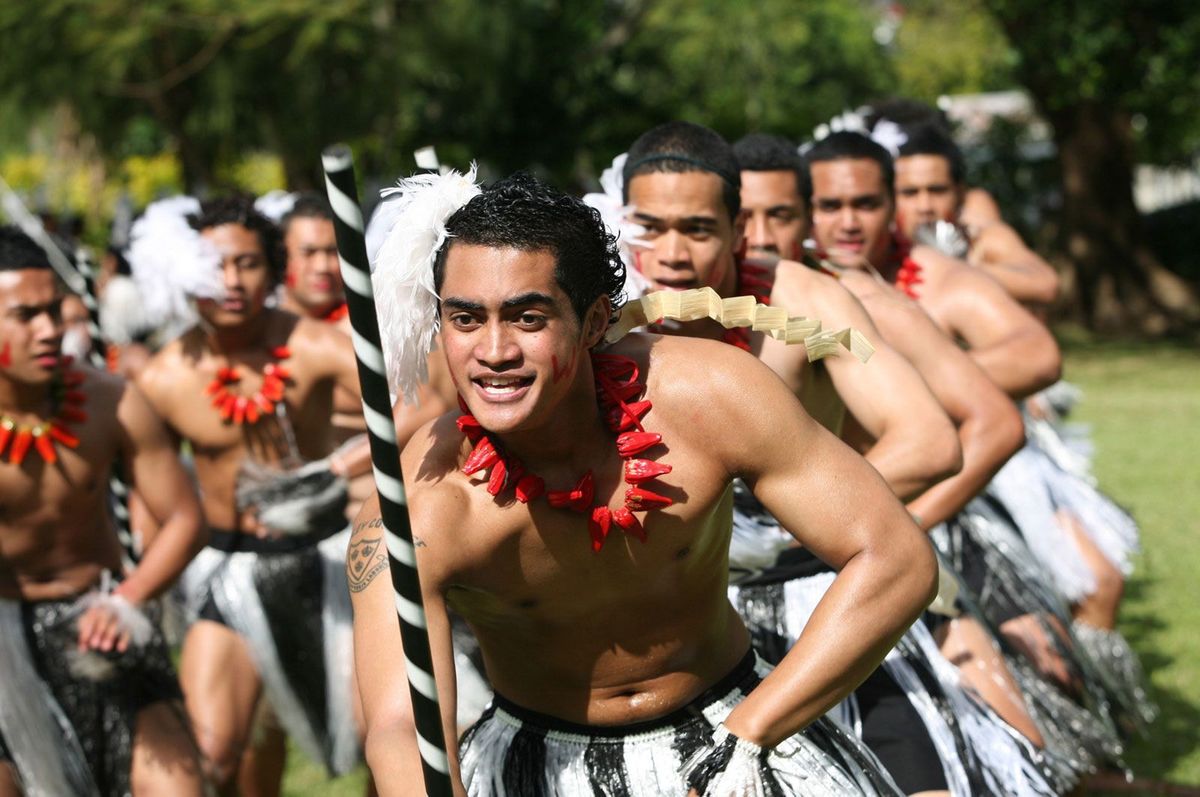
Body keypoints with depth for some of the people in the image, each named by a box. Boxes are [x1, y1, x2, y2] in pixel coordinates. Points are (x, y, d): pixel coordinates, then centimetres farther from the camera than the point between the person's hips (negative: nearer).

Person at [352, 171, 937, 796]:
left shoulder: (705, 394, -21)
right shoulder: (418, 510, -24)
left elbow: (896, 561, -19)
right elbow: (399, 728, -33)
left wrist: (743, 741, -23)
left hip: (733, 722, -1)